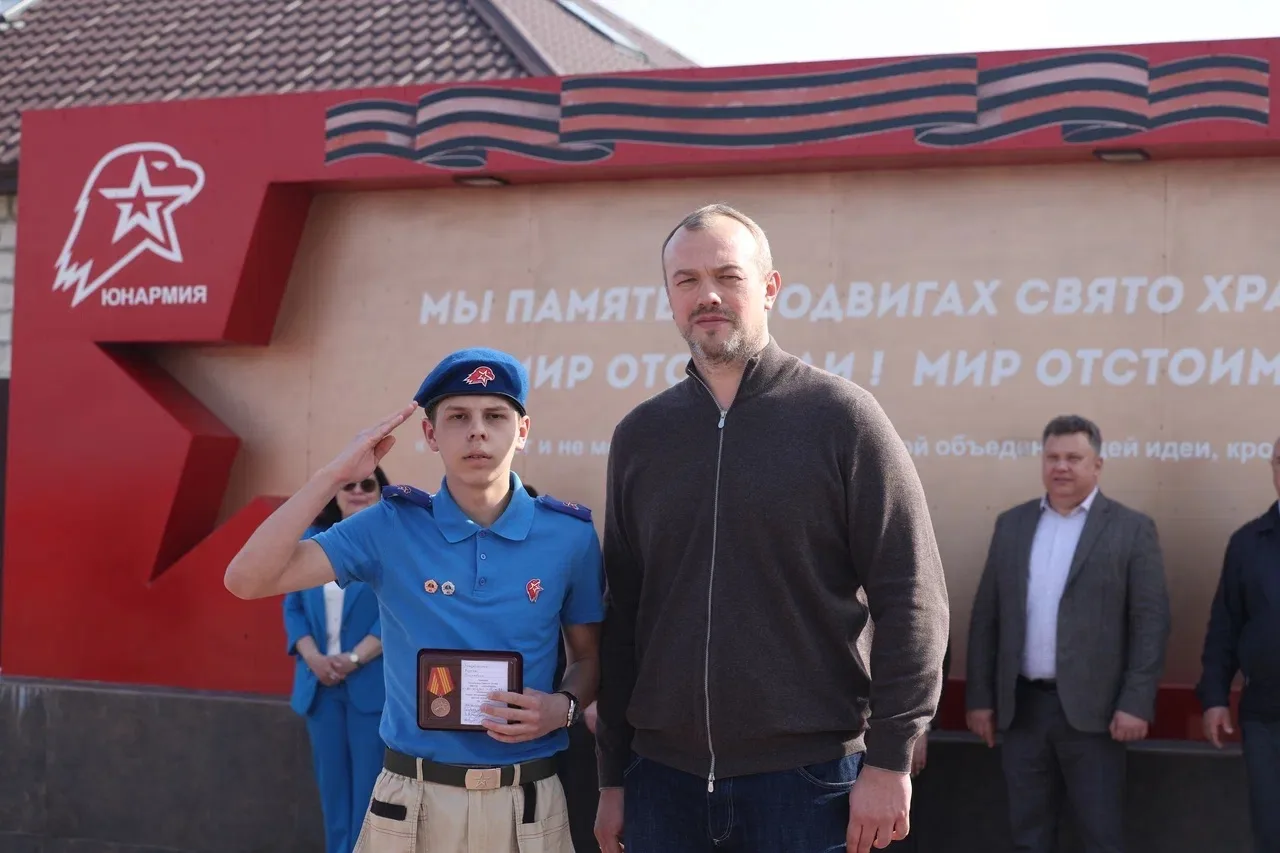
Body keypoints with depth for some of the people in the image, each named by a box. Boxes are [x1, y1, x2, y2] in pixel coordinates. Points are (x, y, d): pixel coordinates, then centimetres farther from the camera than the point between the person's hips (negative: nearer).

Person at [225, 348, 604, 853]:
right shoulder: (391, 527, -5)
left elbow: (590, 657, 9)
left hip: (527, 804, 0)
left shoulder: (568, 536, -4)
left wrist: (564, 707, -12)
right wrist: (334, 475, -16)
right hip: (414, 801, 0)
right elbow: (247, 580, -11)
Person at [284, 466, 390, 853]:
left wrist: (354, 659, -16)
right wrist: (314, 658, -8)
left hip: (373, 683, -4)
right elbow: (293, 606, 8)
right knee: (331, 782, 9)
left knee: (369, 784, -3)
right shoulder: (312, 540, 10)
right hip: (320, 682, 4)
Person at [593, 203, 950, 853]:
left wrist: (889, 759, -10)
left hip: (808, 775, -3)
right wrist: (612, 775, 10)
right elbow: (621, 613, 10)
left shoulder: (839, 415, -5)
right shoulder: (639, 434, 7)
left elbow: (911, 597, -7)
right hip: (664, 774, 3)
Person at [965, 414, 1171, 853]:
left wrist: (1136, 703, -13)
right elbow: (986, 615, 10)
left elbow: (1150, 621, -5)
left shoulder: (1132, 528, -1)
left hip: (1090, 709, -3)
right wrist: (980, 697, 6)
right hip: (1021, 705, 4)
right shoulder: (1011, 524, 10)